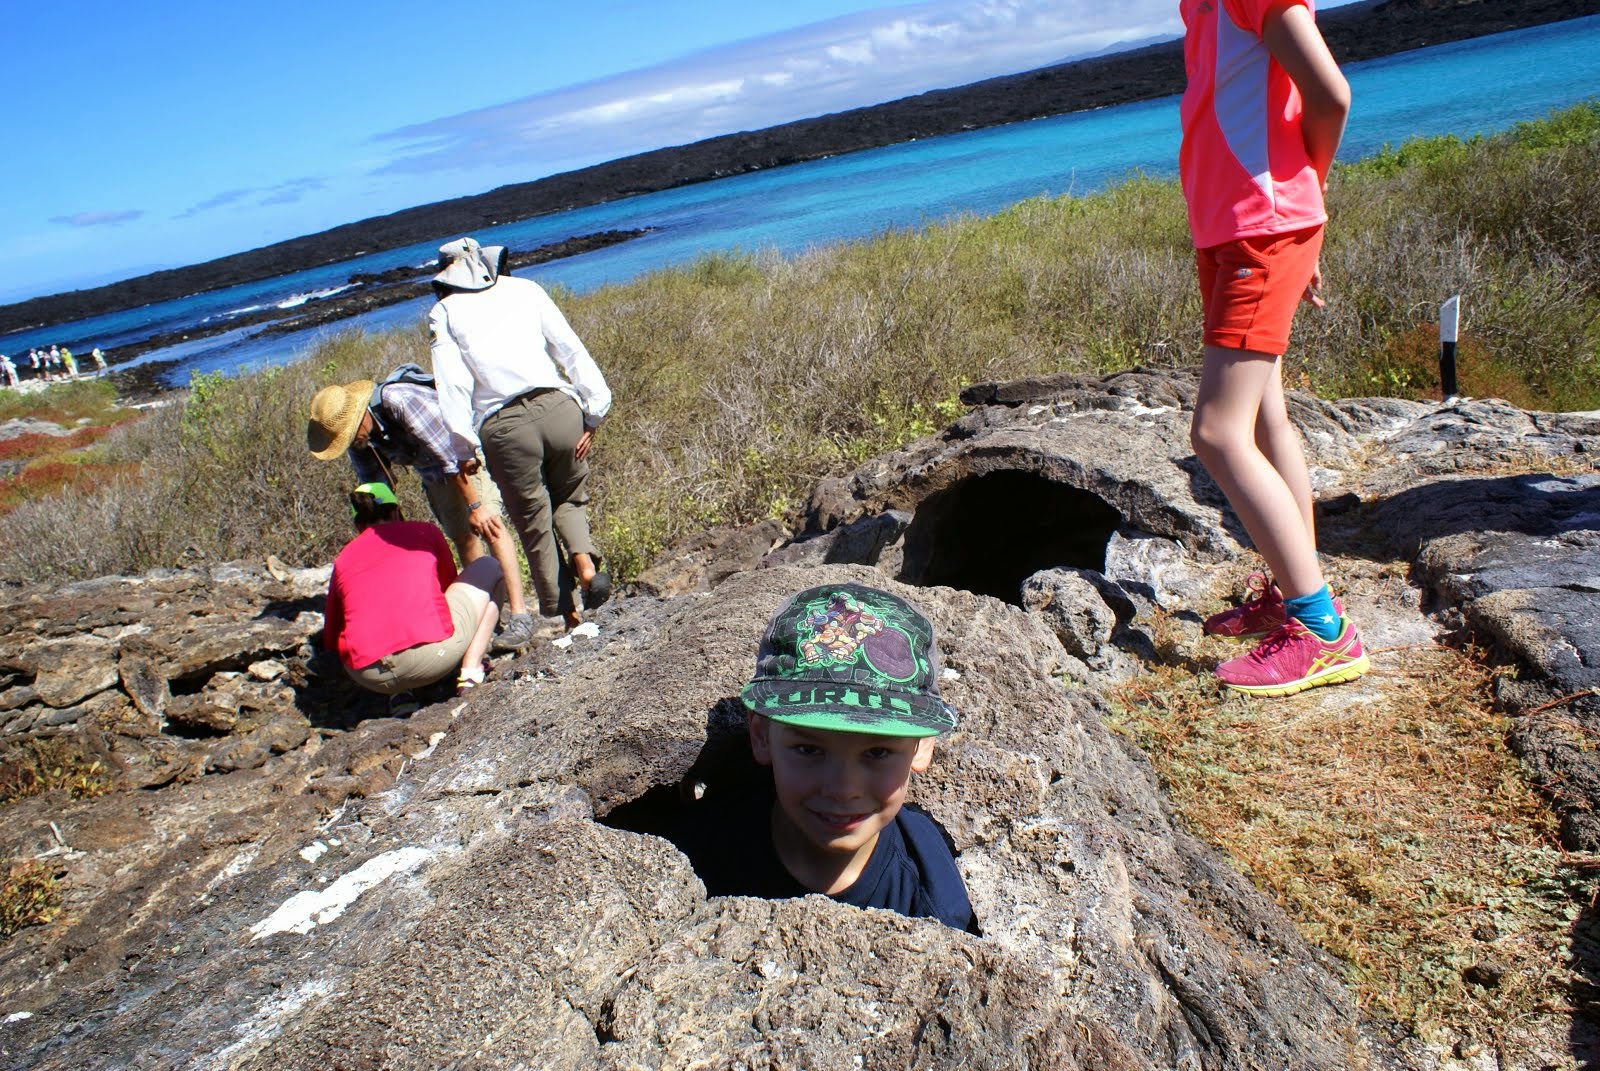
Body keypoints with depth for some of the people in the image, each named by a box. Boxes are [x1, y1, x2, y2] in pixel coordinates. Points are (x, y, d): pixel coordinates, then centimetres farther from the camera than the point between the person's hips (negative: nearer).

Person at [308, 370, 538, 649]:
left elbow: (452, 455, -33)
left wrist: (474, 506, -31)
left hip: (467, 452, -8)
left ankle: (519, 614, -24)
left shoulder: (401, 401, -35)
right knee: (462, 537, 7)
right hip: (434, 474, 8)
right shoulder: (358, 439, -10)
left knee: (487, 526, -21)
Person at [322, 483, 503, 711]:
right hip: (432, 654, -3)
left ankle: (398, 694, 15)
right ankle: (470, 671, 8)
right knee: (489, 567, 21)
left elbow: (331, 638, 28)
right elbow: (448, 585, 32)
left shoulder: (343, 560, 21)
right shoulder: (424, 531, 17)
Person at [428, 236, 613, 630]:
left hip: (503, 424, -1)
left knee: (534, 524, 12)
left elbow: (453, 383, 1)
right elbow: (571, 351, 8)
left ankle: (565, 615, 14)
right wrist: (592, 414, 8)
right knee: (569, 499, 22)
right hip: (558, 407, 2)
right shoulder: (526, 288, 17)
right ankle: (586, 562, -5)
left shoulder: (443, 312, 13)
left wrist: (463, 446, 1)